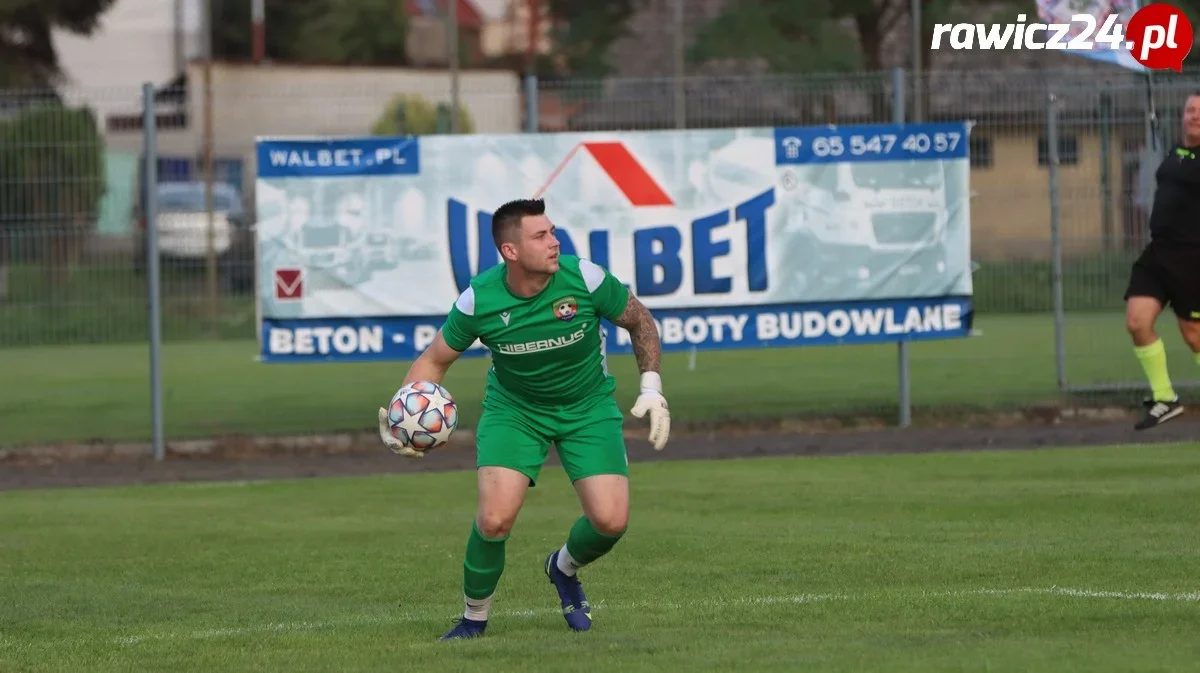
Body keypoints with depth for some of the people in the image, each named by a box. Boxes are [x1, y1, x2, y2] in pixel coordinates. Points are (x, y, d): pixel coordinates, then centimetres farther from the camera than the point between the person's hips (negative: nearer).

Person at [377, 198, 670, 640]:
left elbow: (639, 322, -2)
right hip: (513, 408, -1)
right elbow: (435, 359, -4)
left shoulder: (583, 279, -22)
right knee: (495, 519, -20)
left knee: (610, 520, -15)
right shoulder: (479, 300, -20)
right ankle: (474, 619, 7)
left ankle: (564, 568, 23)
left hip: (588, 408, 1)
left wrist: (651, 389, -9)